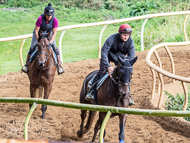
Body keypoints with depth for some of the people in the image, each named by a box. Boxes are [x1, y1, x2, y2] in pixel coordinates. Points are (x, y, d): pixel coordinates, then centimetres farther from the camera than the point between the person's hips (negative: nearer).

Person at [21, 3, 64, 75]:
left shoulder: (55, 20, -28)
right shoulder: (40, 19, -33)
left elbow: (54, 33, -22)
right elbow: (36, 31, -24)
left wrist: (50, 43, -32)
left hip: (49, 33, 1)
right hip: (39, 33, -1)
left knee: (55, 48, -12)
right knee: (32, 47, -9)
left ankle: (59, 65, -4)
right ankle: (26, 65, 2)